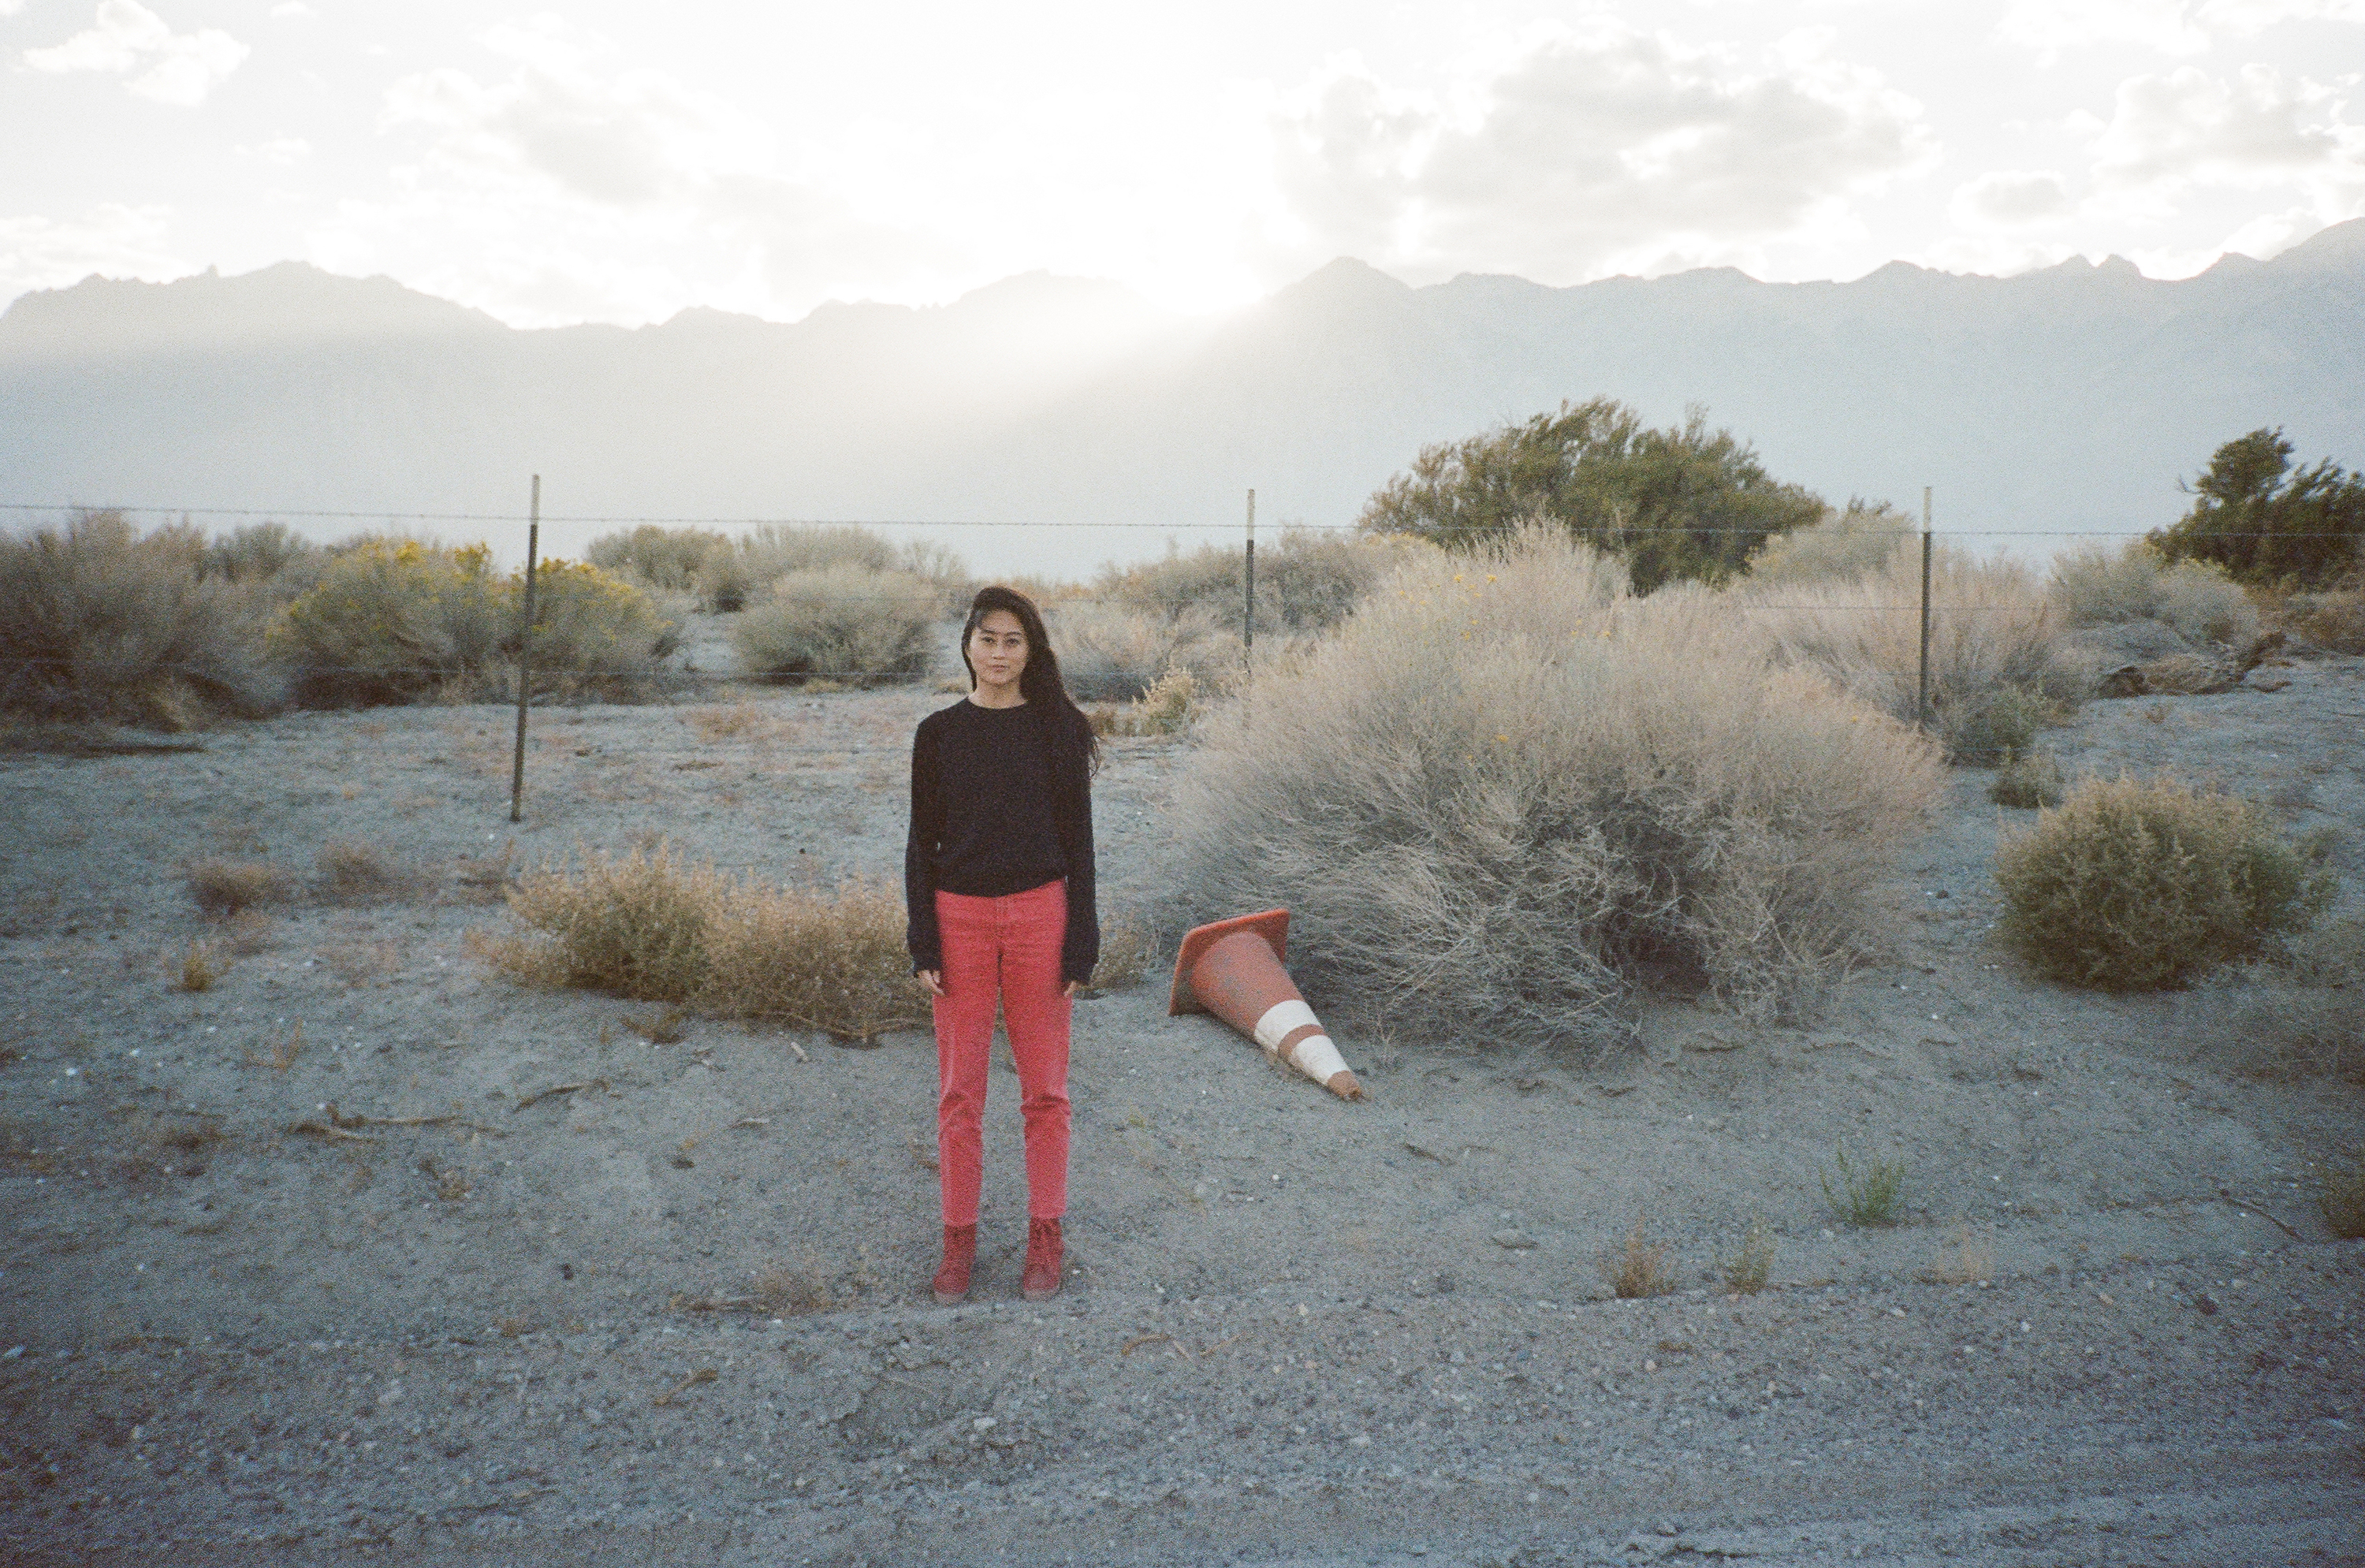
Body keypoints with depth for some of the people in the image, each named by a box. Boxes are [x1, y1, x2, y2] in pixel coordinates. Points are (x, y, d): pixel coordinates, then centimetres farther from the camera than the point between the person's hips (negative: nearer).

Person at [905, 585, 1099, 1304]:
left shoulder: (1058, 728, 1)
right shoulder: (940, 733, 4)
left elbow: (1078, 839, 2)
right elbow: (922, 841, 5)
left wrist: (1081, 942, -3)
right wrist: (923, 941, -2)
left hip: (1039, 914, -1)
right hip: (960, 918, 1)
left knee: (1044, 1087, 7)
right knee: (959, 1090, 6)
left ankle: (1046, 1237, 21)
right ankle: (959, 1238, 19)